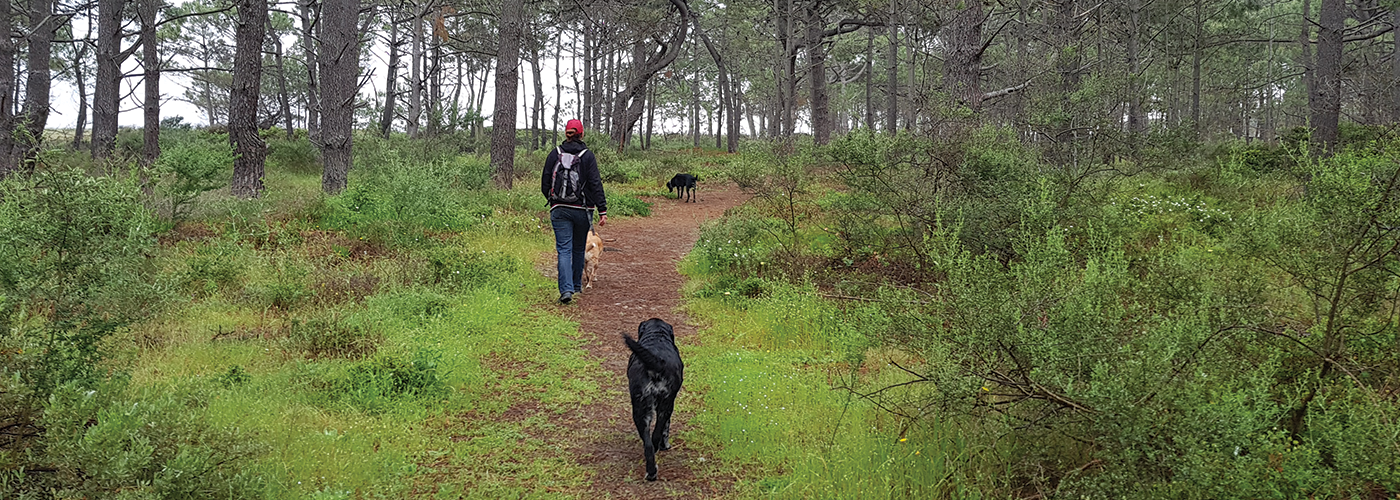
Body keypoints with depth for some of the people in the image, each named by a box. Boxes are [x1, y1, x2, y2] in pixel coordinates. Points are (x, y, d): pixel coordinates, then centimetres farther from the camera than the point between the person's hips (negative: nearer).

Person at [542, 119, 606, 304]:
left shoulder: (555, 154, 1)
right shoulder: (587, 156, -5)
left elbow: (545, 183, 5)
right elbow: (595, 184, -9)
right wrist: (602, 210, -7)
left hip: (559, 210, 0)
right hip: (582, 210, 0)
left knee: (564, 250, -3)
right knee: (579, 249, 18)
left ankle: (566, 289, -20)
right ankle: (577, 285, 32)